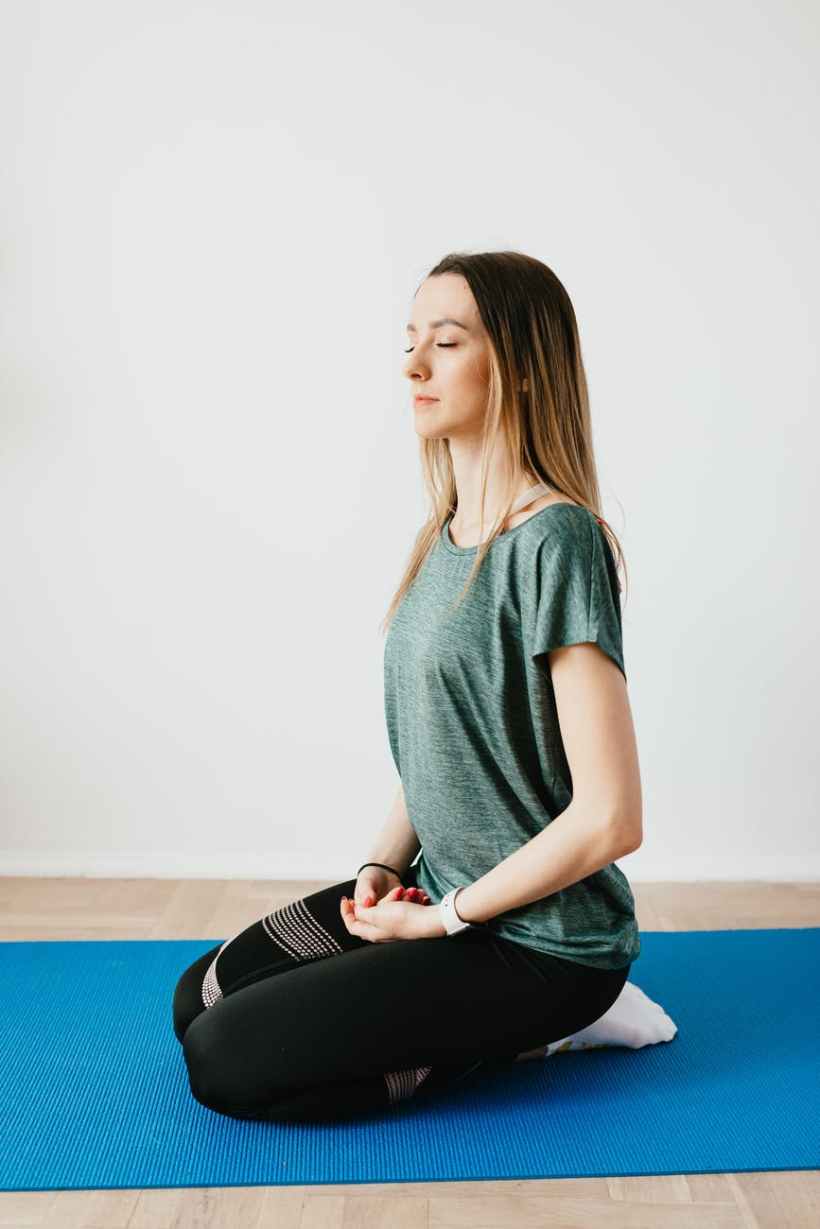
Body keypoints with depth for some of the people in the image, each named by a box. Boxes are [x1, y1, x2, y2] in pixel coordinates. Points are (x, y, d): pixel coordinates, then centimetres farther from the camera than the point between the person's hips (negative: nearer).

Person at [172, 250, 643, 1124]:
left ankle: (525, 1033, 2)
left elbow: (610, 818, -23)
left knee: (225, 1061, -10)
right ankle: (499, 1017, 13)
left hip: (539, 936, -8)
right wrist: (384, 866, -1)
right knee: (199, 999, 11)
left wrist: (447, 917, -13)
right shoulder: (445, 537, 4)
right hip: (440, 887, 8)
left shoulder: (555, 540, -22)